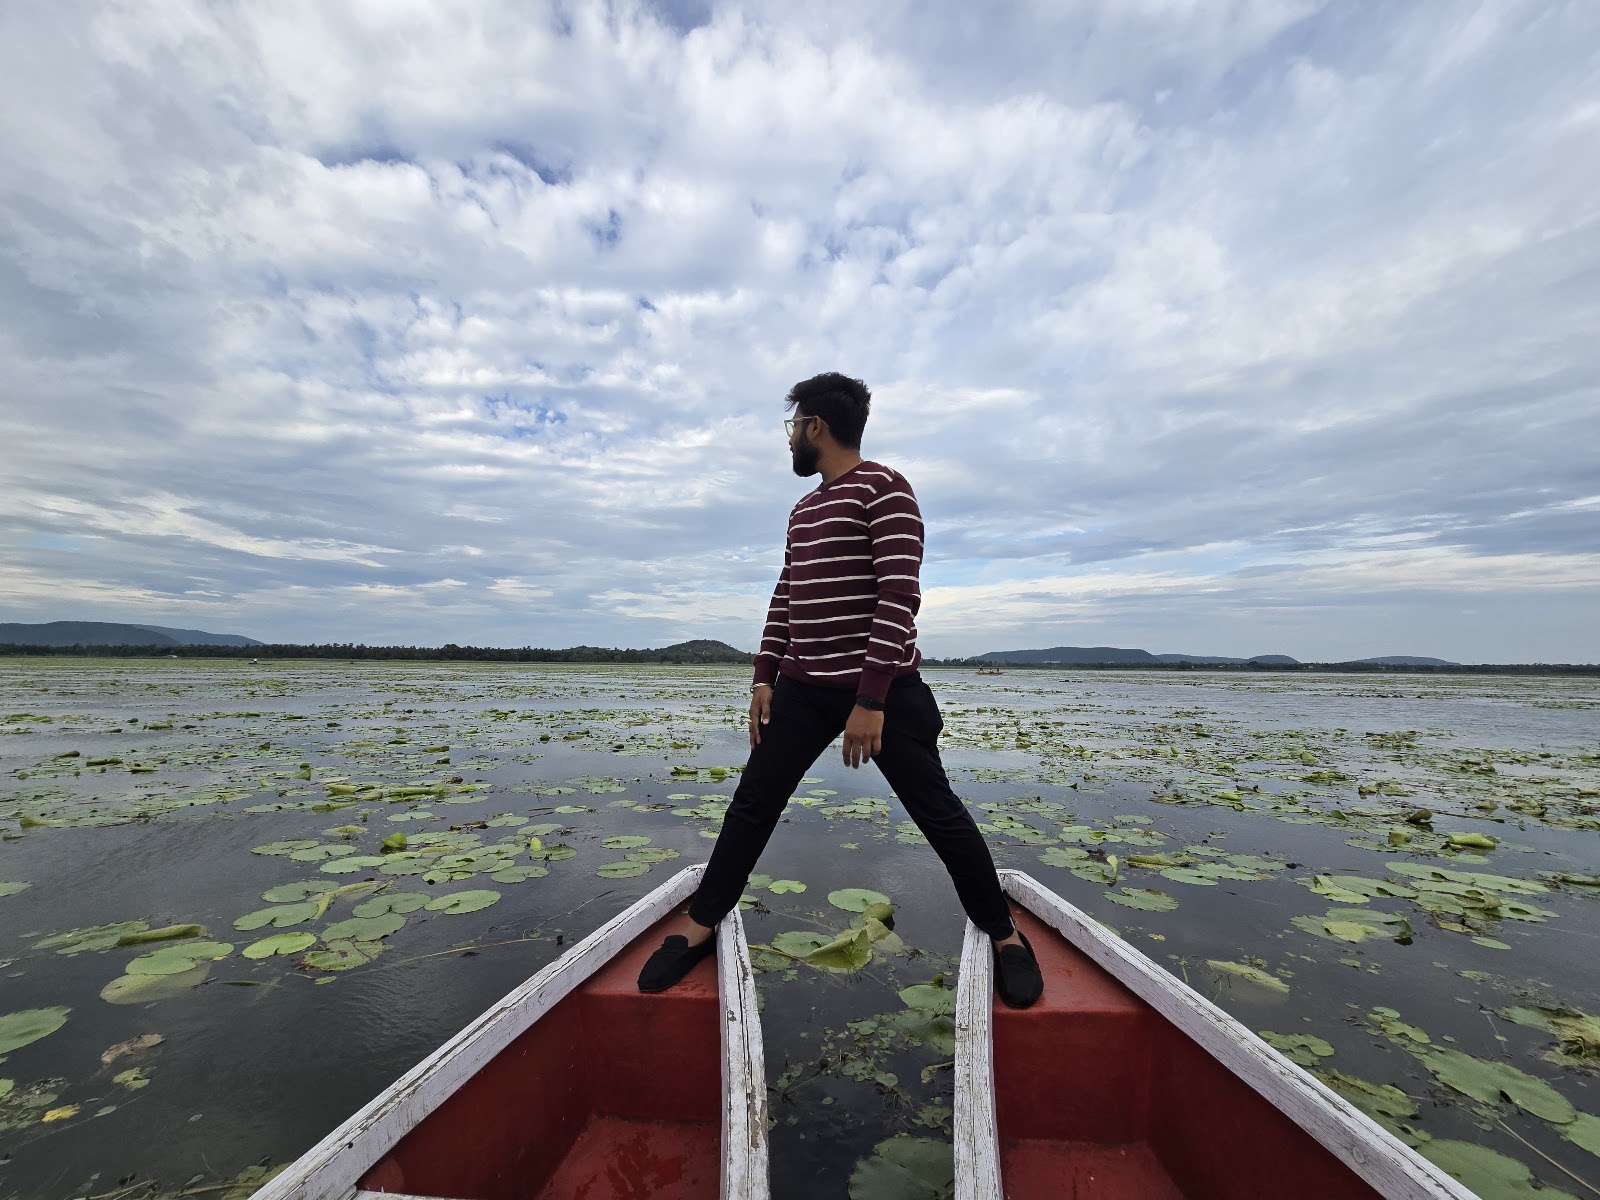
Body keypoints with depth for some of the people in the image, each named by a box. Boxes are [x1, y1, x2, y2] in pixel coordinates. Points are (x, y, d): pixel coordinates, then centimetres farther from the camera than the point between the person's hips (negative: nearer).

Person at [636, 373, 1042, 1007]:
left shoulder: (884, 488, -8)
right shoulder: (803, 509, 17)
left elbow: (899, 595, -18)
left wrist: (872, 699, -23)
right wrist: (764, 677, 10)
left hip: (883, 689, -7)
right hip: (803, 689, 7)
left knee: (938, 812, 3)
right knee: (751, 804, 9)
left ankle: (1003, 934, 25)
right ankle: (700, 927, 25)